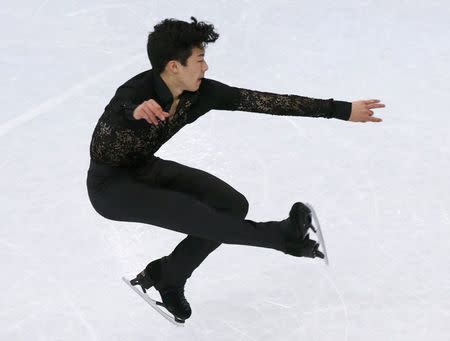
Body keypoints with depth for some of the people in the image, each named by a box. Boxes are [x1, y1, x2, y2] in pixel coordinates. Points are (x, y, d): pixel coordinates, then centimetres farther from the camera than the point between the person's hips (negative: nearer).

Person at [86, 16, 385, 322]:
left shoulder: (202, 93, -15)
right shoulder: (135, 92, -32)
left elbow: (267, 102, -15)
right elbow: (118, 112, -55)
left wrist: (341, 110, -15)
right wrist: (137, 111, -81)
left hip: (147, 169, 7)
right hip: (111, 185, -7)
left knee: (233, 205, -6)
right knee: (196, 216, -26)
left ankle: (166, 276, 9)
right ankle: (284, 235, -9)